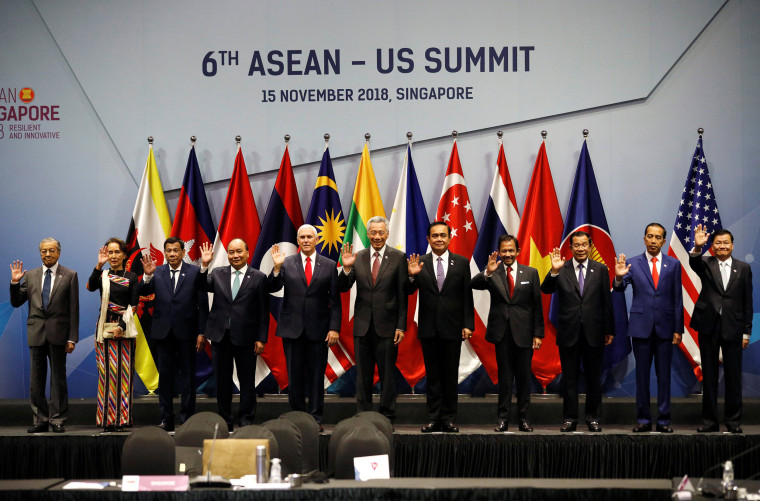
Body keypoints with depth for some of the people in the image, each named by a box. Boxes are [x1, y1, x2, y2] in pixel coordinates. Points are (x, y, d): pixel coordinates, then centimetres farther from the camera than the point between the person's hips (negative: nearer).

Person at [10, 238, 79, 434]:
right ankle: (40, 420, 11)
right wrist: (15, 282, -6)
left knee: (58, 378, 1)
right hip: (36, 332, 3)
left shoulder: (69, 276, 2)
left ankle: (57, 420, 6)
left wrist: (72, 338, -6)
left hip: (58, 333, -3)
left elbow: (74, 309, 0)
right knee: (36, 379, 5)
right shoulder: (30, 276, 10)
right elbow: (16, 302, 10)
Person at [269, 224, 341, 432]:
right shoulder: (287, 263, 5)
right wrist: (277, 268, -19)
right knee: (295, 375, 4)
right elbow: (272, 288, -4)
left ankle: (316, 418, 8)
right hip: (292, 329, 0)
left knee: (316, 375, 2)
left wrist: (334, 328, -4)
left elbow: (335, 300, 4)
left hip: (318, 329, 0)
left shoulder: (329, 265, 6)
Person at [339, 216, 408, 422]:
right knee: (363, 374, 9)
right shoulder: (358, 258, 6)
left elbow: (402, 295, -3)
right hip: (363, 325, 3)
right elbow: (343, 288, 2)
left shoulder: (398, 258, -2)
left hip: (387, 326, -3)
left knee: (387, 373, 3)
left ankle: (387, 416, 11)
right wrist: (346, 268, -17)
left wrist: (401, 326, -7)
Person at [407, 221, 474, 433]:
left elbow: (467, 296, 2)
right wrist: (412, 276, -23)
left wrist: (468, 325, -5)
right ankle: (434, 418, 11)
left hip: (452, 328, 0)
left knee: (451, 376, 5)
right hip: (429, 328, 1)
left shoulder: (462, 262, 3)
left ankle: (449, 419, 11)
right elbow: (409, 291, -2)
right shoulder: (419, 263, 3)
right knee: (432, 376, 6)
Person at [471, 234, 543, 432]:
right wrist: (487, 273, -33)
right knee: (504, 377, 4)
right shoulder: (492, 274, 4)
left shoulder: (530, 273, 5)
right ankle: (503, 418, 9)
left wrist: (538, 334, 0)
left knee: (524, 377, 5)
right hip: (502, 334, 0)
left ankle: (523, 418, 13)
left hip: (523, 333, 0)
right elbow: (474, 285, -15)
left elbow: (537, 306, 5)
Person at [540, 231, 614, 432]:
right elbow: (546, 290, -13)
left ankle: (593, 417, 17)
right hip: (569, 332, -1)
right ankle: (570, 418, 12)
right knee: (570, 378, 6)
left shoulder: (600, 270, 3)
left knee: (594, 378, 7)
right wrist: (554, 271, -29)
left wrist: (609, 330, 2)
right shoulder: (561, 269, 1)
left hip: (593, 332, 1)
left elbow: (607, 301, 4)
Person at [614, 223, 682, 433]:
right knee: (642, 374, 4)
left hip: (665, 326, 0)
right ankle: (643, 419, 11)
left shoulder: (673, 264, 5)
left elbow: (677, 298, 4)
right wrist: (619, 277, -31)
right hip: (641, 326, 0)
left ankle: (664, 420, 9)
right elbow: (620, 288, -8)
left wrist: (678, 329, 0)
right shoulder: (633, 263, 3)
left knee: (664, 374, 4)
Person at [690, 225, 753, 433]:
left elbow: (747, 301, 5)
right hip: (708, 326, 0)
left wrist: (746, 332, 1)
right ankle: (709, 420, 12)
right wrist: (697, 247, -42)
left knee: (733, 376, 3)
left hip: (732, 328, 0)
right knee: (709, 375, 6)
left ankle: (734, 420, 12)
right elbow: (694, 263, -20)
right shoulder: (706, 264, 4)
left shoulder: (743, 268, 5)